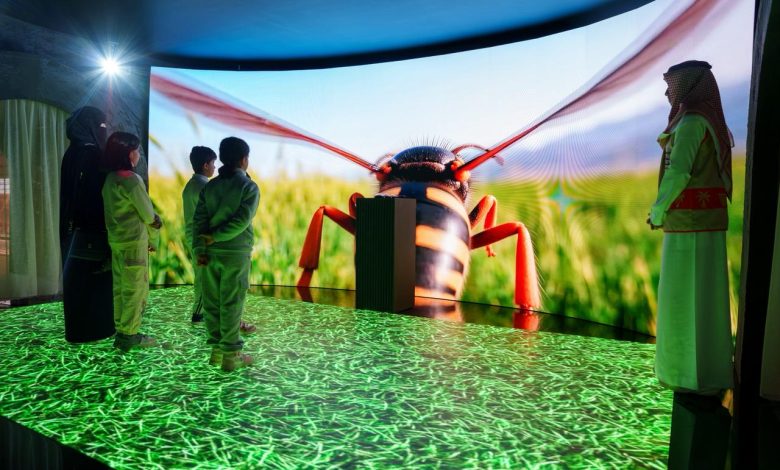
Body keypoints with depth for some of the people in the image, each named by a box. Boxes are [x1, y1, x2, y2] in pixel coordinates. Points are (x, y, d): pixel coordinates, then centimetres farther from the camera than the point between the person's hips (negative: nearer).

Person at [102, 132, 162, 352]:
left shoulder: (110, 179, 9)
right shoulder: (131, 179, -15)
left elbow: (121, 213, 10)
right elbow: (148, 215, -11)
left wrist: (148, 238, 8)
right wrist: (153, 240, 5)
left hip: (116, 240, 8)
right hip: (134, 242, -8)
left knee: (120, 288, 12)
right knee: (135, 289, 0)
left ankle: (121, 332, 20)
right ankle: (129, 336, 6)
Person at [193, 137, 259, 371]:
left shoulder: (210, 186, 8)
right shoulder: (249, 187, -5)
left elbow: (199, 219, 1)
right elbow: (241, 221, -17)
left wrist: (199, 249, -1)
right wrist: (216, 236, -10)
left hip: (210, 253, 5)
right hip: (236, 253, -5)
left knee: (212, 301, 11)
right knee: (231, 304, 1)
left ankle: (216, 349, 20)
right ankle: (231, 355, 8)